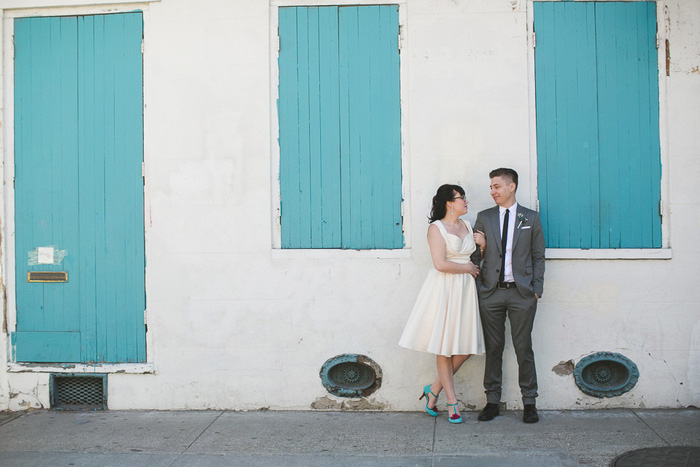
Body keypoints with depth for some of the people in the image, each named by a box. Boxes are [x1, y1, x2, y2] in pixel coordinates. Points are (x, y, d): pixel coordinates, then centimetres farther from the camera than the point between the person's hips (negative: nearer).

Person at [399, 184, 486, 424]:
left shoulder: (467, 226, 14)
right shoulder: (436, 228, -6)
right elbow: (440, 264, -16)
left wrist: (483, 244, 4)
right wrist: (467, 268, -6)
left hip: (465, 288, 7)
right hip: (443, 289, -6)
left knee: (465, 346, 2)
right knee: (444, 347, 0)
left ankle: (434, 389, 19)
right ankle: (452, 401, 12)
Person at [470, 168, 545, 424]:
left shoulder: (531, 218, 6)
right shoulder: (484, 218, 8)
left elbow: (538, 257, 7)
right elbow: (475, 255, 9)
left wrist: (536, 289, -1)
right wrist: (477, 288, 1)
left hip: (522, 293, -1)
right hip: (491, 293, 1)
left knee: (523, 348, 3)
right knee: (493, 349, 6)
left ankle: (529, 402, 14)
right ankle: (492, 401, 15)